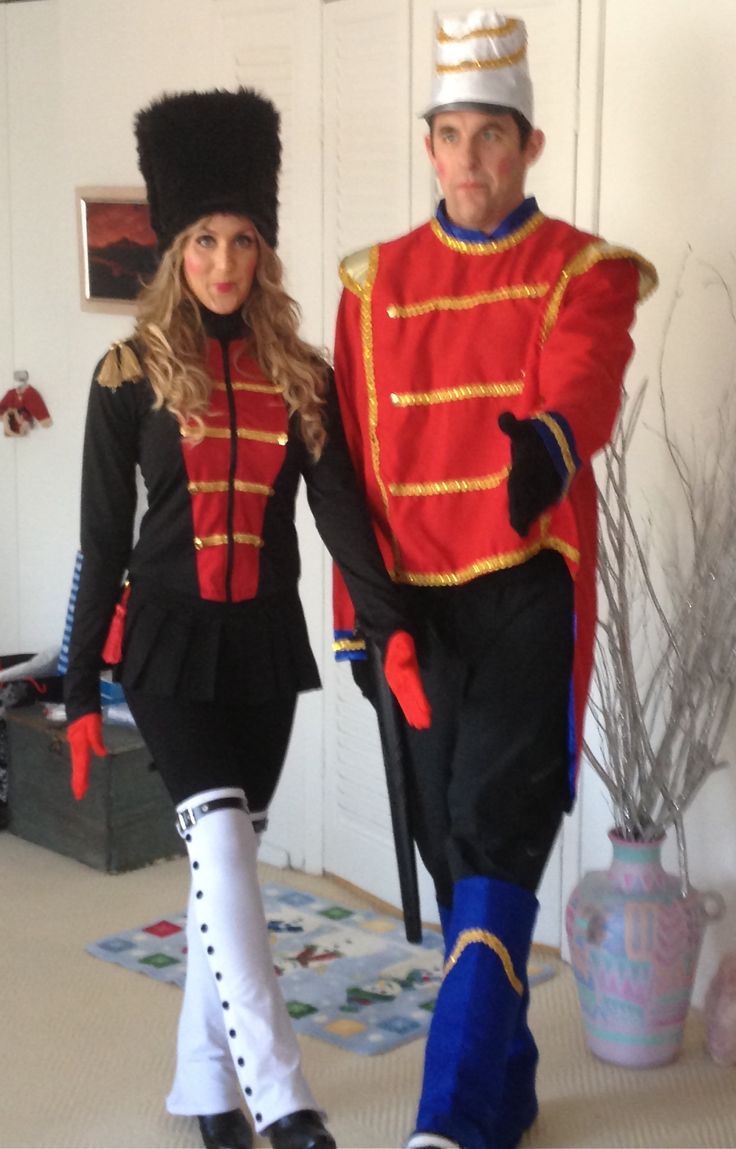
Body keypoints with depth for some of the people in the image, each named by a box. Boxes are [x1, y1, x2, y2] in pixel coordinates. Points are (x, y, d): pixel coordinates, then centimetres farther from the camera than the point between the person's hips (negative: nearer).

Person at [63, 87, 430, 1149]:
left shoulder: (301, 375, 5)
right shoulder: (131, 374, -2)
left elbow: (340, 506, -4)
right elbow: (103, 538, -1)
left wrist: (391, 630, -19)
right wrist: (81, 692, -2)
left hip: (266, 640, 3)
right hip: (169, 638, -3)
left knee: (229, 851, 9)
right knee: (220, 831, -20)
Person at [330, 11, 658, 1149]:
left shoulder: (584, 271, 0)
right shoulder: (375, 282, 9)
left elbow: (583, 383, -21)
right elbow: (358, 459, 9)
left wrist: (549, 443, -45)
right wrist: (355, 616, 7)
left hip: (527, 593, -4)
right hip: (415, 600, 4)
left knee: (497, 836, -12)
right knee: (451, 845, 10)